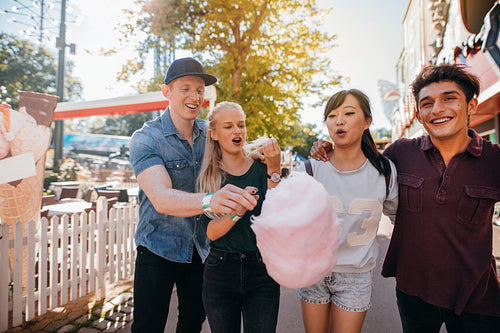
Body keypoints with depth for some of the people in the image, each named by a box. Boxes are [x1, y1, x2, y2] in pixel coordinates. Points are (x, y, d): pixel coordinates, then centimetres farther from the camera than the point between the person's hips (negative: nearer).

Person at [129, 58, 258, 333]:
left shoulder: (208, 132, -3)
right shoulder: (145, 139, -17)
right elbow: (161, 198, -31)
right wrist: (209, 201, -53)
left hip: (200, 246, 4)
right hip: (159, 247, -4)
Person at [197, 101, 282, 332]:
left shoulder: (261, 168, -2)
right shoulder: (207, 175, -2)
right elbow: (211, 231, -11)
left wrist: (274, 171, -20)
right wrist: (237, 210, -28)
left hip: (261, 271, 0)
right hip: (220, 272, 1)